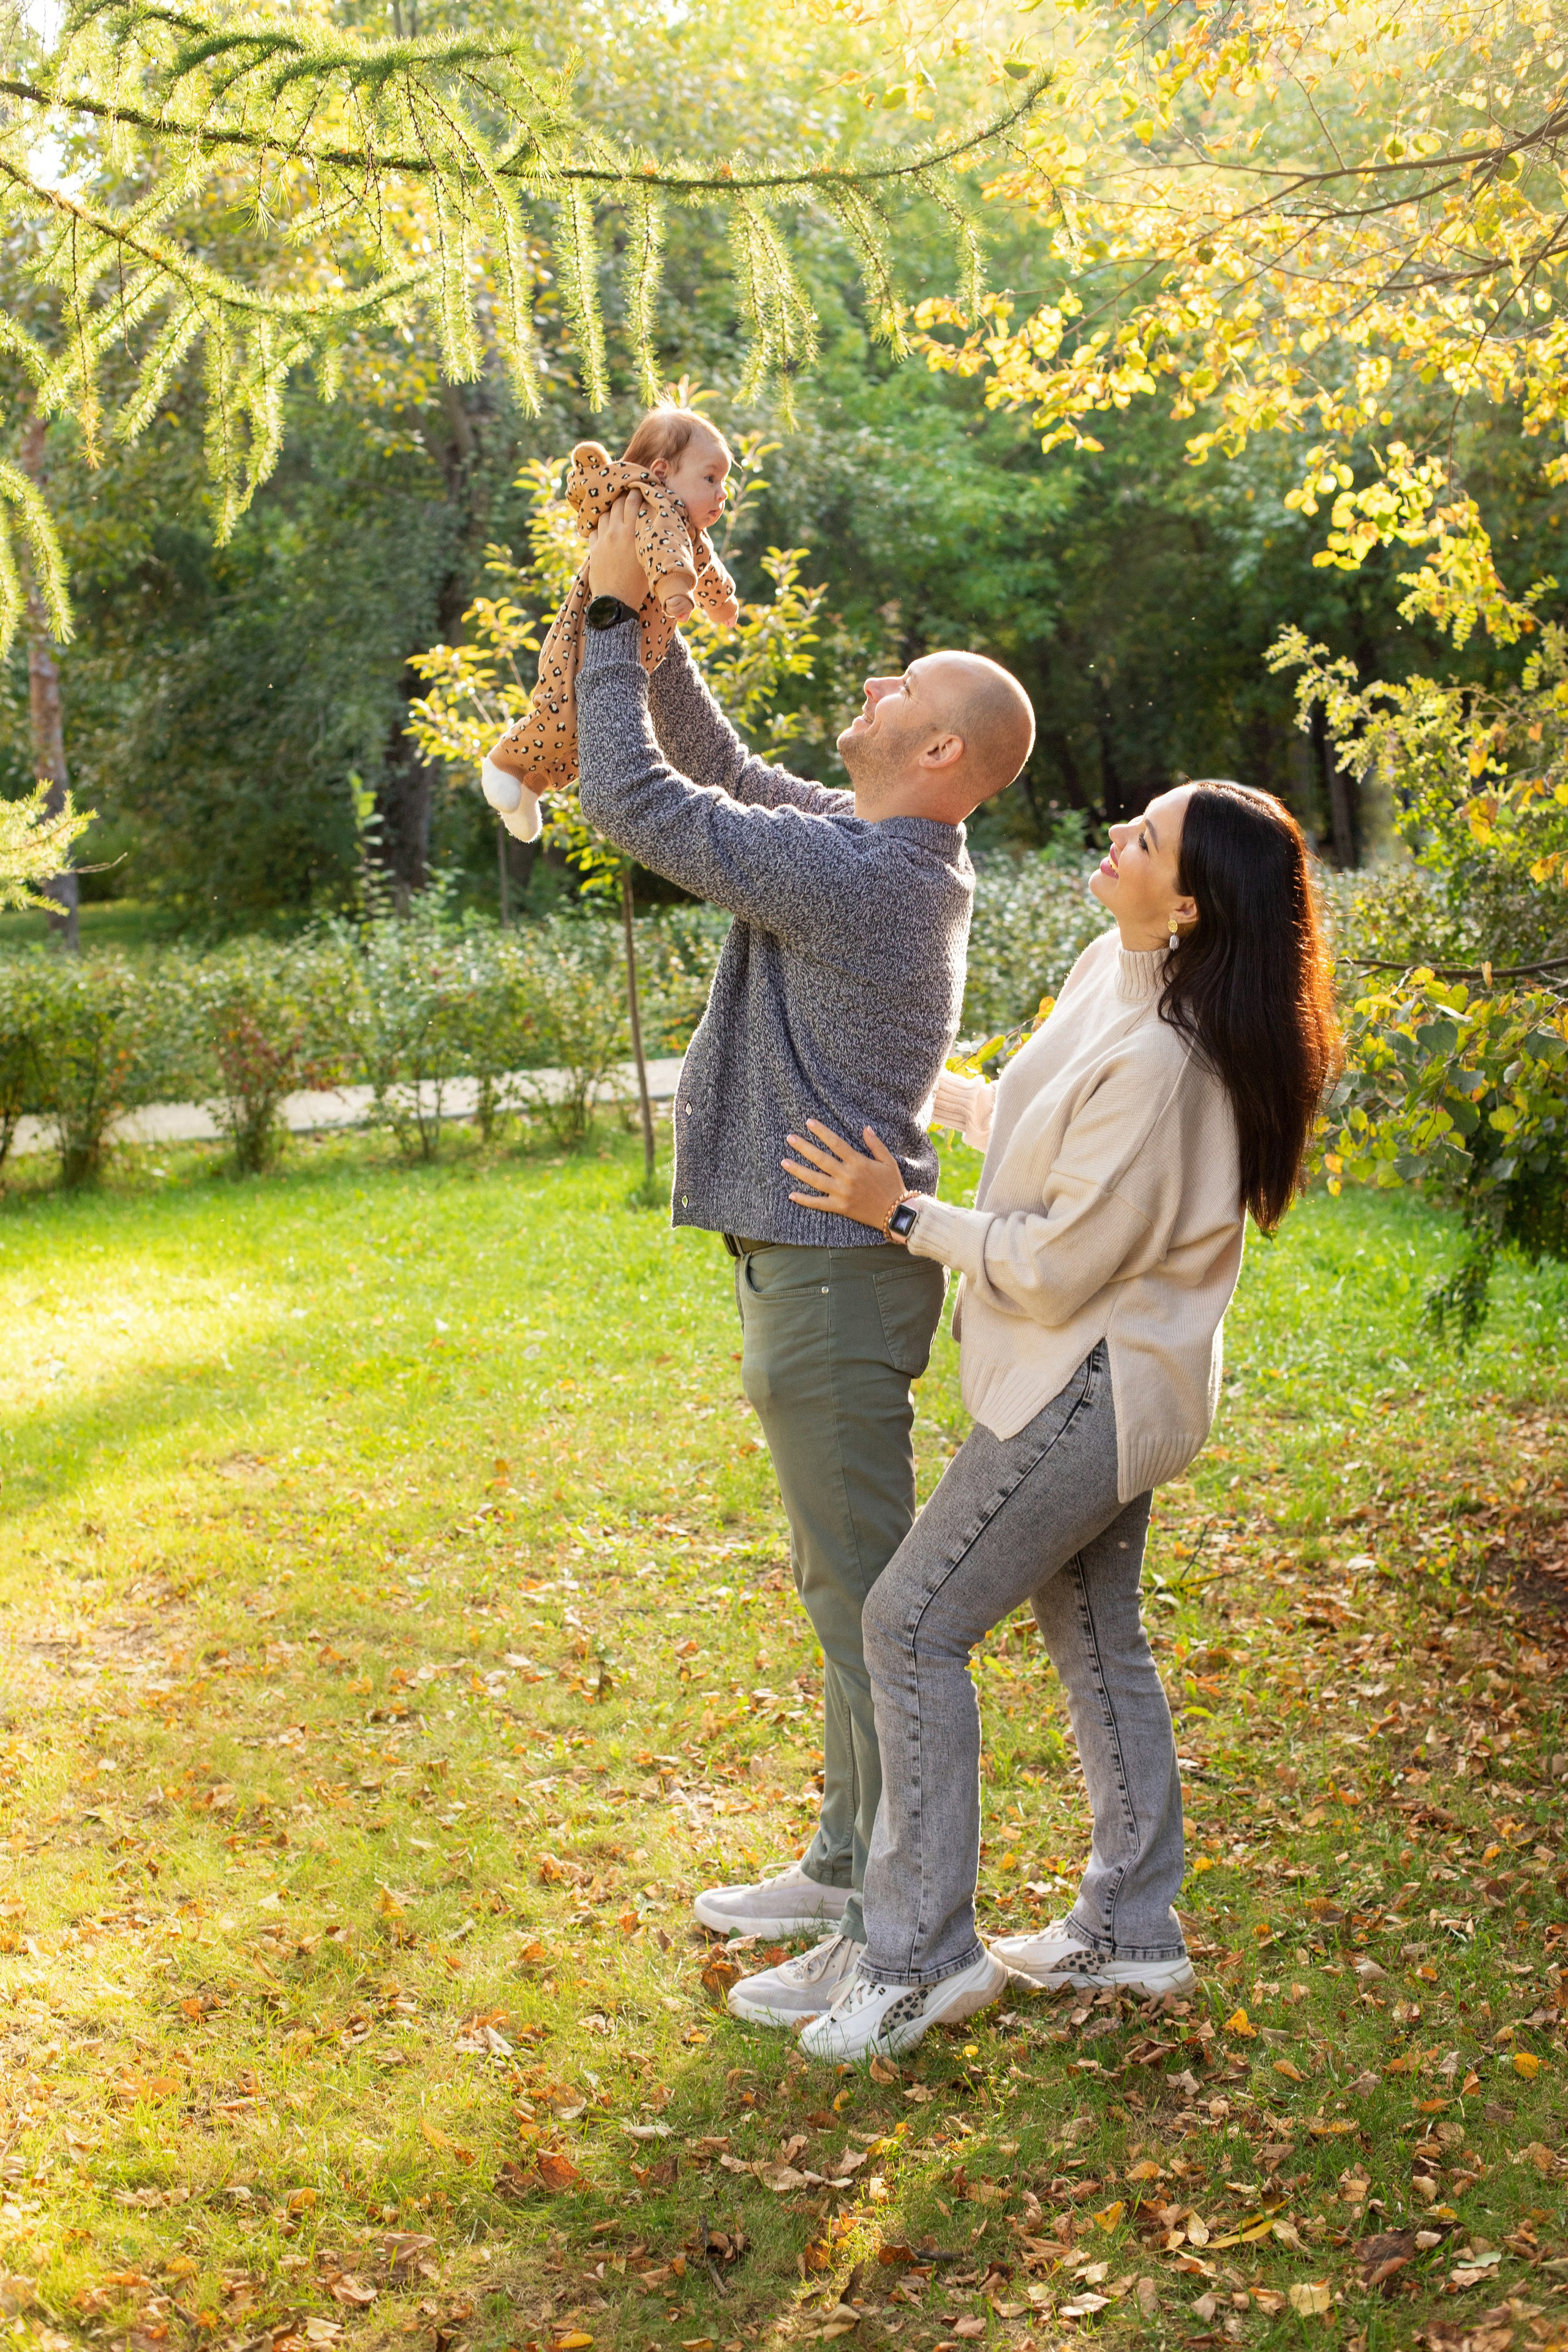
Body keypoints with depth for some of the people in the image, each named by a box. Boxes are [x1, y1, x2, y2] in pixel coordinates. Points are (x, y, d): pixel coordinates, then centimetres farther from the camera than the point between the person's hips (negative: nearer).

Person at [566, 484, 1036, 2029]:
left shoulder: (849, 871, -21)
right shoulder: (893, 854, 10)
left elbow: (635, 799, -18)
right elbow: (715, 766, 21)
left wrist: (613, 614, -7)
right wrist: (646, 622, 13)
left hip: (834, 1274, -10)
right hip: (825, 1261, 10)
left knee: (865, 1593, -4)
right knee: (844, 1584, 19)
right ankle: (848, 1864, 32)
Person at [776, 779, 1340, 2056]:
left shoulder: (1160, 1062, -29)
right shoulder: (1109, 971, 1)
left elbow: (1054, 1266, -23)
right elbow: (1036, 1125, 18)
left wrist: (901, 1212, -15)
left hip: (1095, 1388, -10)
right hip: (1102, 1377, 10)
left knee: (912, 1624, -5)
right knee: (1096, 1635, 18)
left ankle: (921, 1956, 4)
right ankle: (1132, 1928, 32)